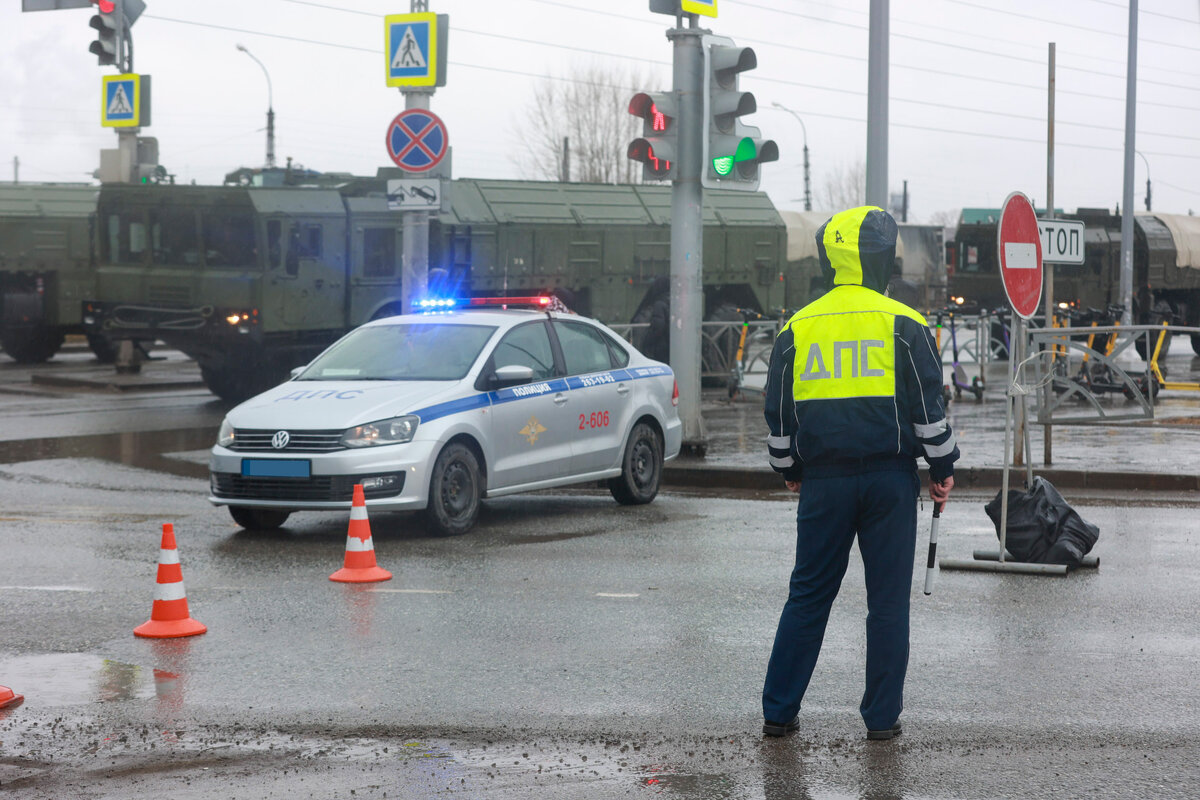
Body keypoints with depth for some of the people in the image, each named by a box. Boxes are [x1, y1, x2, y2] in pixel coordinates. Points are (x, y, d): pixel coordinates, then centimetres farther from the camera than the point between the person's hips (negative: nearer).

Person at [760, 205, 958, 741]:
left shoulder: (798, 327, 5)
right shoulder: (902, 324, -4)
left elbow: (778, 411, 11)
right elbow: (929, 407, -3)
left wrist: (788, 470, 25)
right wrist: (942, 469, 8)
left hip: (823, 481, 2)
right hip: (889, 477, -2)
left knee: (808, 595, 10)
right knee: (888, 599, 6)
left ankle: (778, 711, 11)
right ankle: (882, 716, 8)